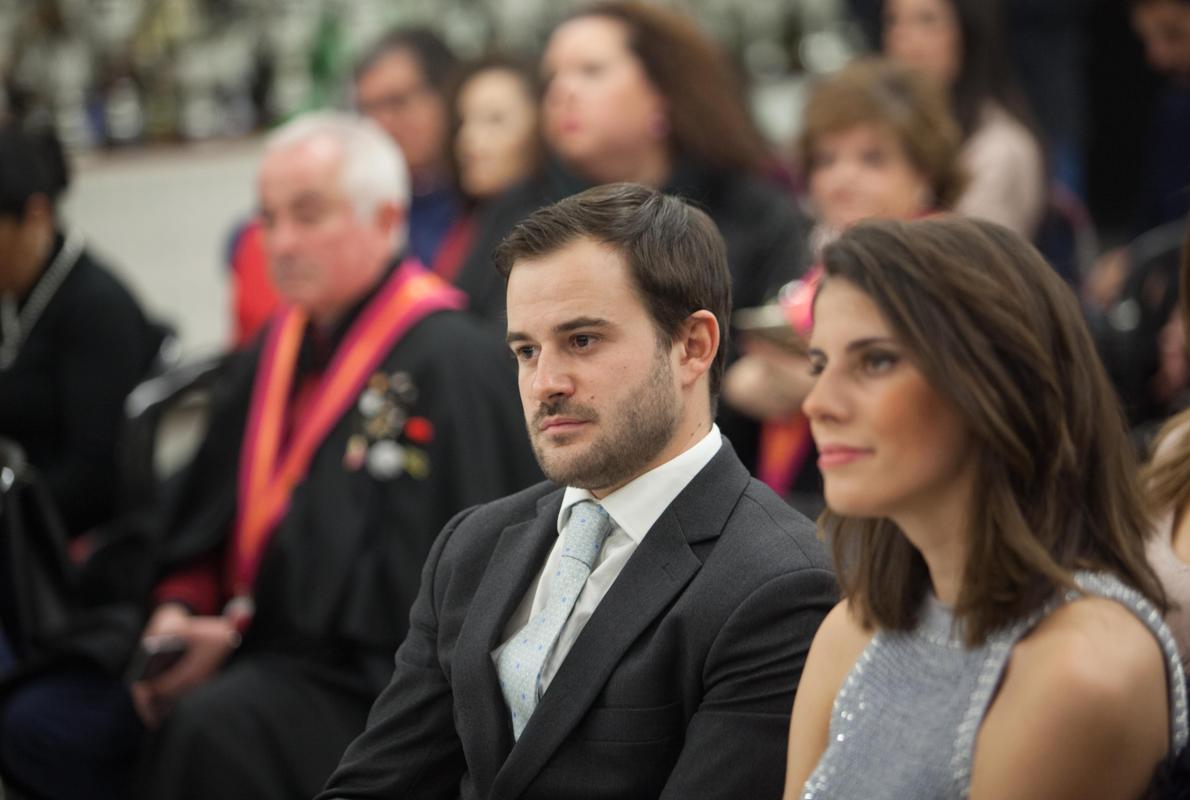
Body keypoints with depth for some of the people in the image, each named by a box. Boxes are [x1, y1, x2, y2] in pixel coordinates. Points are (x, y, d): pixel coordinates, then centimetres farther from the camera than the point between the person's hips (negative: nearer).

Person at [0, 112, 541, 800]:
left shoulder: (451, 362, -13)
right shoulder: (278, 347, 14)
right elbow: (207, 515, 19)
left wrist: (238, 635, -16)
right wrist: (178, 610, -2)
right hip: (255, 650, 8)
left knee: (213, 727, -36)